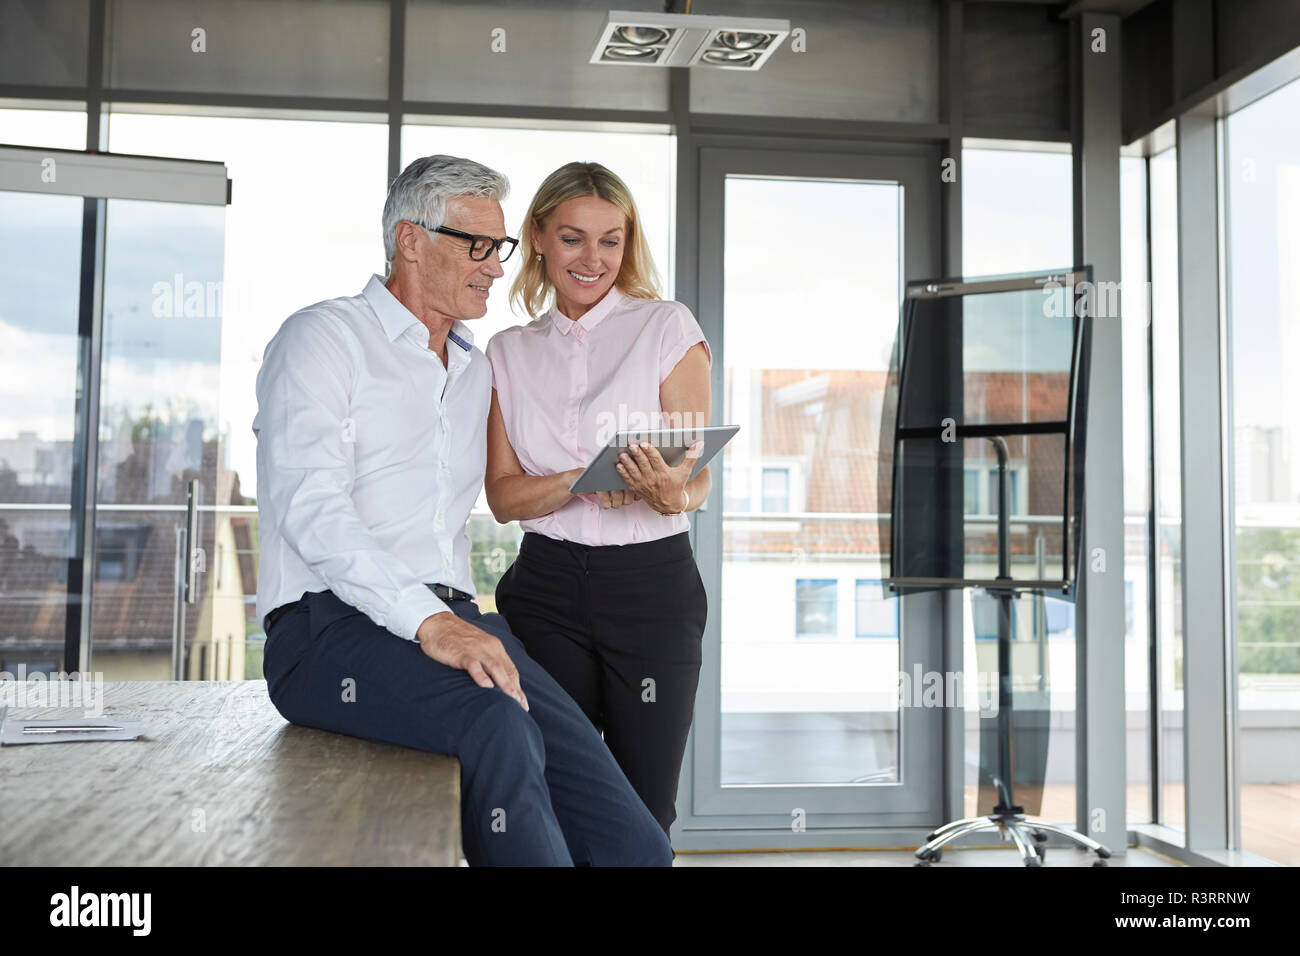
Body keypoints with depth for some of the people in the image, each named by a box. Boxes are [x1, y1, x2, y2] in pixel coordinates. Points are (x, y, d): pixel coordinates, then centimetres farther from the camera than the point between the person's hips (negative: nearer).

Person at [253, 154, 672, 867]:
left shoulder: (477, 373, 26)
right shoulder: (323, 337, 5)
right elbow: (309, 507, -11)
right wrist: (428, 620, -23)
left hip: (453, 619, 6)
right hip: (332, 625, -5)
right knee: (498, 725, -37)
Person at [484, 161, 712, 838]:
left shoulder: (667, 329, 1)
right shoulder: (508, 353, 10)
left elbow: (698, 476, -3)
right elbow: (504, 495, 4)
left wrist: (672, 494, -27)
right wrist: (581, 482, -17)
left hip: (653, 584, -2)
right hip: (547, 586, 2)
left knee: (644, 812, 1)